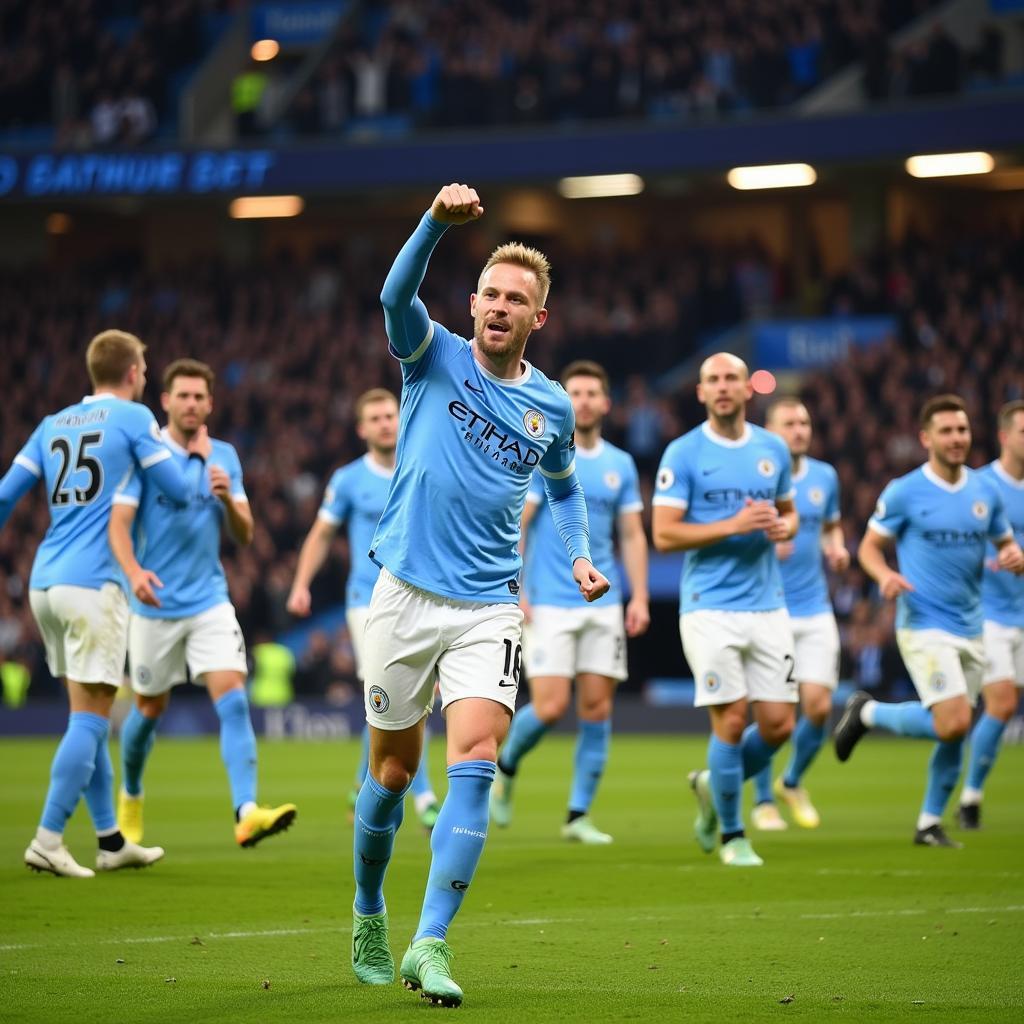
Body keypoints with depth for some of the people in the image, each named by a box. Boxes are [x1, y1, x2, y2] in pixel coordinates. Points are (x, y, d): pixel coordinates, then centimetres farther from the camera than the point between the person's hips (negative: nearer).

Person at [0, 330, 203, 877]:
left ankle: (110, 839, 18)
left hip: (44, 584, 7)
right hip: (92, 584, -7)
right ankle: (47, 841, -12)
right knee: (91, 716, -6)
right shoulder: (133, 418, -1)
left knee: (88, 716, 14)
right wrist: (197, 458, 20)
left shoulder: (52, 425, 16)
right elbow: (178, 491, -1)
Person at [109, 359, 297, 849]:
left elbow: (244, 535, 6)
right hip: (155, 606, -2)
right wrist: (134, 571, -33)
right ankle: (130, 797, 38)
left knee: (233, 700, -16)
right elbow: (118, 524, -14)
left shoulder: (224, 457, 6)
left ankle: (246, 812, -25)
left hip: (209, 602, 2)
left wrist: (228, 499, -15)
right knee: (150, 709, 11)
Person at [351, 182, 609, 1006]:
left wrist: (579, 556, 11)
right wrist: (440, 221, -37)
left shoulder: (552, 406, 8)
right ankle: (369, 917, 32)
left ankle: (430, 946, -19)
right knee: (393, 771, 8)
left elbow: (563, 484, 28)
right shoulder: (434, 358, 0)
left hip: (489, 607, 1)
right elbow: (396, 295, -21)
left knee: (474, 764, -16)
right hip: (406, 594, -1)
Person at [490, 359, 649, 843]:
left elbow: (633, 536, 13)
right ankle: (506, 767, 18)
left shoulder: (621, 464, 10)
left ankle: (579, 815, 8)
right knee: (550, 706, -12)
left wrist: (639, 597, 4)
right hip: (549, 603, -4)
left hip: (603, 604, 4)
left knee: (597, 708, 0)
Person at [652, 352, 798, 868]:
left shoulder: (774, 449, 10)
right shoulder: (683, 453, -4)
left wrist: (782, 526, -2)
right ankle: (732, 835, 10)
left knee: (778, 724, 0)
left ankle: (712, 786, 28)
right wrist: (733, 525, -18)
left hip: (767, 606, 5)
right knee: (731, 722, -8)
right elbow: (664, 535, -9)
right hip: (710, 607, -5)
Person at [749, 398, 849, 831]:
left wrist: (836, 548, 3)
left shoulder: (825, 477, 8)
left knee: (818, 706, -4)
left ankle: (792, 783, 22)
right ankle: (763, 801, 15)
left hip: (815, 612, 4)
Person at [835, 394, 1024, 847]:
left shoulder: (985, 491, 7)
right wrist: (885, 575, -22)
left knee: (955, 732, 7)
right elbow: (870, 546, 0)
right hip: (925, 626, -6)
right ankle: (867, 713, 6)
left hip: (969, 628, 6)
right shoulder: (904, 492, -7)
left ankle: (930, 823, 22)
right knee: (953, 725, -17)